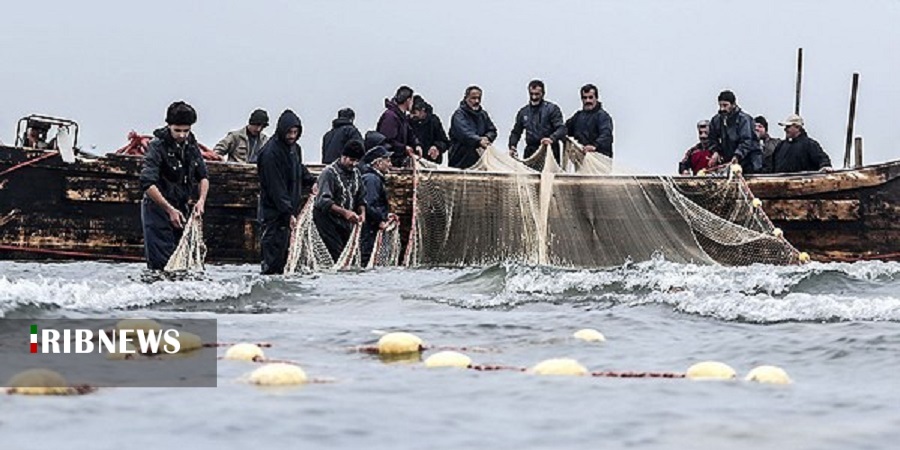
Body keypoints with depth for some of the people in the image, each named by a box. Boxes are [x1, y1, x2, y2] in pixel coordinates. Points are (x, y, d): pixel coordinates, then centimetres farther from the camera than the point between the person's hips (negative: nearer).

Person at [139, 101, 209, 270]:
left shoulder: (191, 144, 5)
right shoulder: (157, 146, -15)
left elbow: (203, 177, 14)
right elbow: (147, 184, -23)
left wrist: (202, 199, -5)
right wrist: (169, 210, -26)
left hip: (180, 208, 7)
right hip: (157, 208, -7)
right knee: (160, 262, -11)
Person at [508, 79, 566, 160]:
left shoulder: (552, 109, 2)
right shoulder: (523, 112, 16)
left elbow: (561, 129, -8)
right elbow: (516, 132, 25)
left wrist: (552, 138, -27)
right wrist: (512, 147, 7)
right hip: (530, 154, 4)